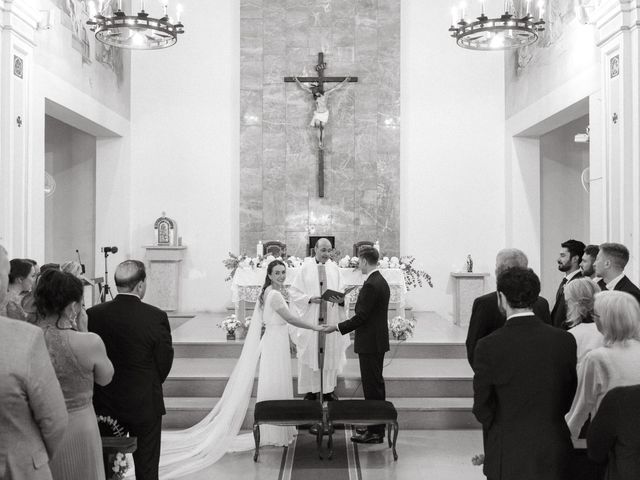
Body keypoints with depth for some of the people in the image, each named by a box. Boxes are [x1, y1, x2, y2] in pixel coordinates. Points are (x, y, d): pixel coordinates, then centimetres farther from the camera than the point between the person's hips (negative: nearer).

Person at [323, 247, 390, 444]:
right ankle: (378, 426, 25)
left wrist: (337, 327, -14)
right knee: (376, 385, 16)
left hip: (370, 344, -10)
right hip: (377, 341, 10)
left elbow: (361, 316, -21)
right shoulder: (381, 282, 12)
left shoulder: (371, 285, -20)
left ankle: (374, 433, 1)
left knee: (372, 386, -4)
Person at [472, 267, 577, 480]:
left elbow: (482, 407, -8)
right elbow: (570, 398, 3)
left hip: (507, 456, -3)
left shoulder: (488, 346, -16)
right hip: (553, 454, 3)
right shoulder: (565, 340, -7)